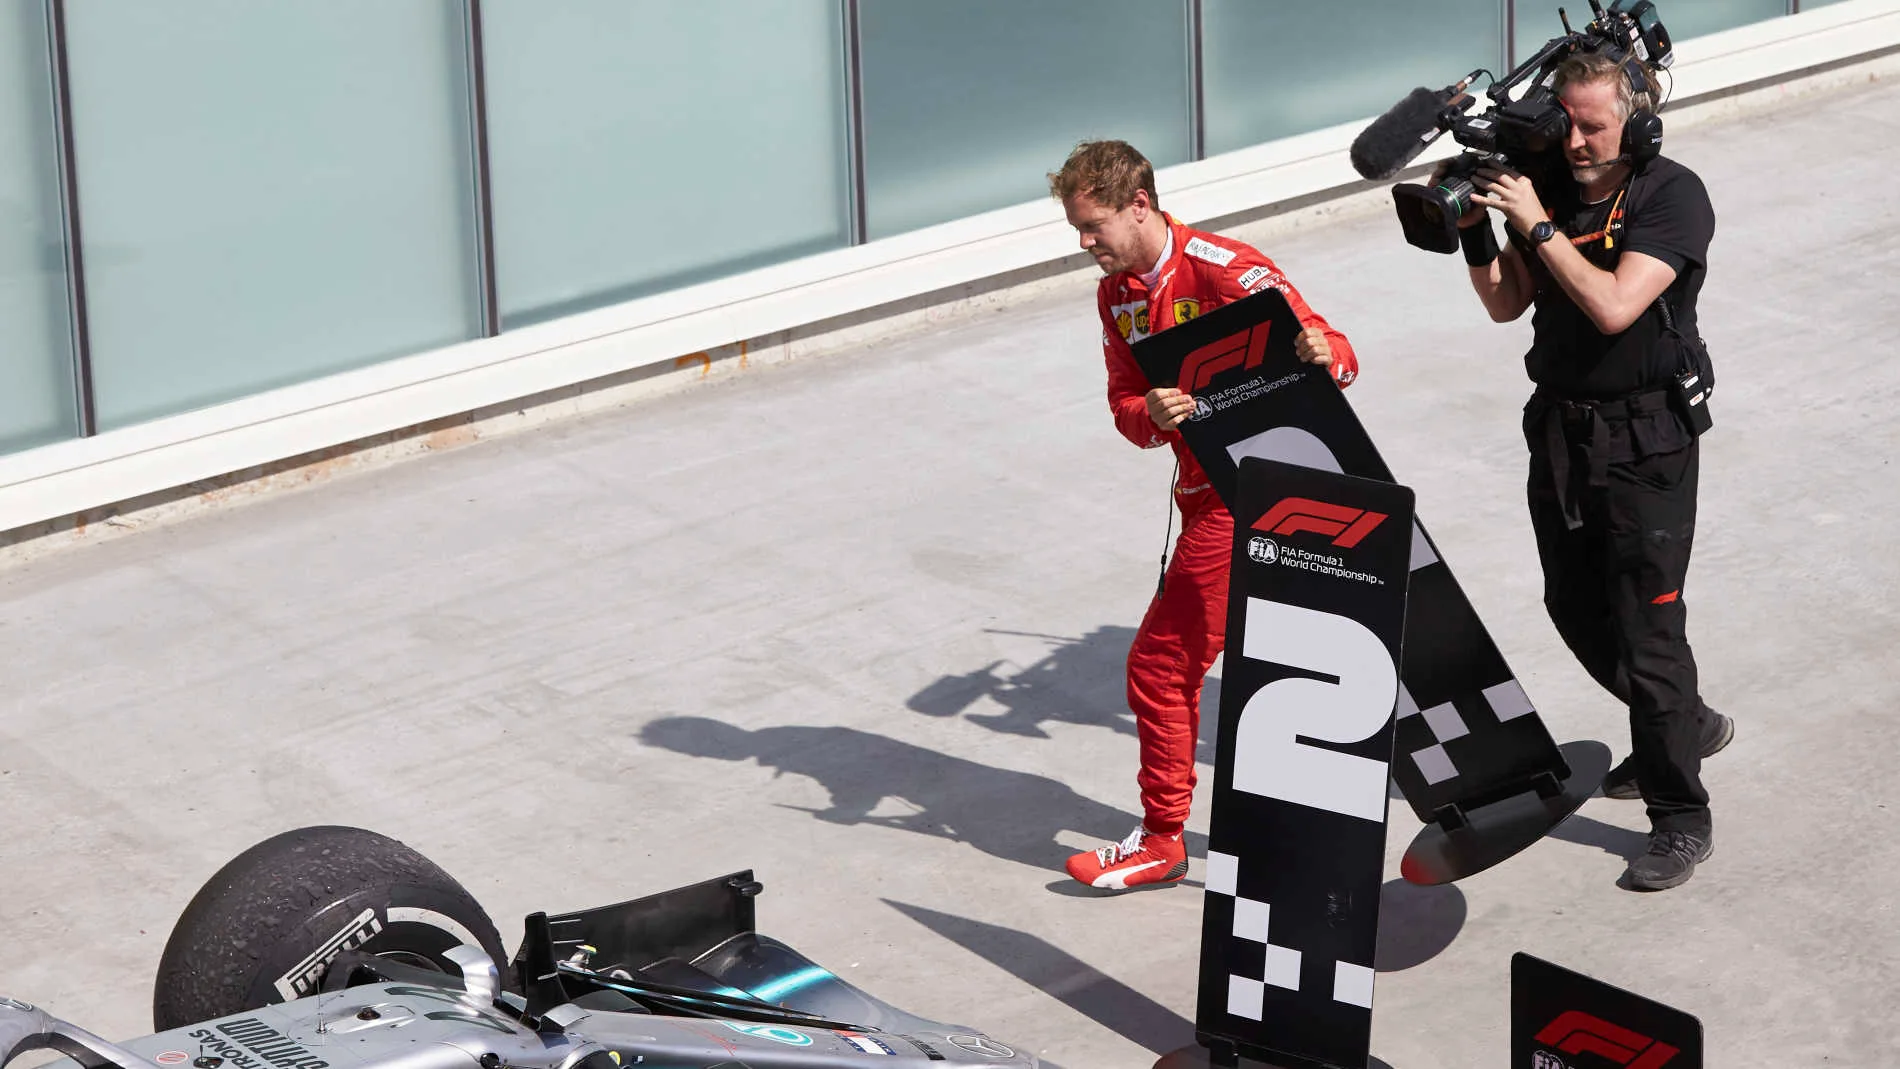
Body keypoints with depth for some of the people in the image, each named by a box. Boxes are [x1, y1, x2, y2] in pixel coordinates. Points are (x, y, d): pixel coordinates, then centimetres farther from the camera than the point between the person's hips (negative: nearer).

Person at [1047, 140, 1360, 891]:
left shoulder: (1223, 271, -19)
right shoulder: (1117, 292, 6)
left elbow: (1332, 354, -21)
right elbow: (1124, 405, 2)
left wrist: (1324, 356, -46)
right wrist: (1153, 416, -22)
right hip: (1207, 493, 9)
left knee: (1161, 664, -7)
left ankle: (1163, 840, 5)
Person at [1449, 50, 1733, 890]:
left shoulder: (1673, 197, -16)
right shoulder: (1549, 184, 2)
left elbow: (1613, 307, -26)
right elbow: (1506, 304, 5)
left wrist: (1537, 226, -24)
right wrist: (1472, 227, -10)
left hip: (1645, 438, -7)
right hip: (1560, 428, 7)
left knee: (1645, 624, -8)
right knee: (1577, 608, 18)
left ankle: (1681, 819, 0)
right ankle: (1686, 725, 42)